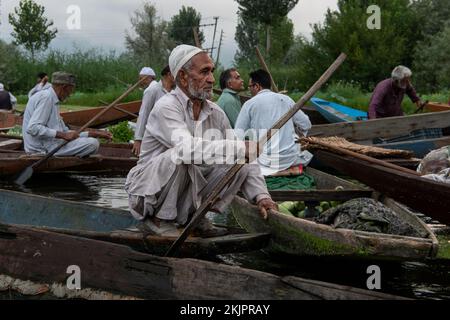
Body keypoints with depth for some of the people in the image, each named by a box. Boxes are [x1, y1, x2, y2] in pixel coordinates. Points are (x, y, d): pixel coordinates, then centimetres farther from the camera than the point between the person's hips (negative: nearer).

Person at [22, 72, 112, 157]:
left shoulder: (53, 101, 21)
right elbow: (32, 128, -24)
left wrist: (94, 133, 13)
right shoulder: (46, 97, -11)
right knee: (93, 143, -17)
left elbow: (65, 132, 19)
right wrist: (63, 135, -22)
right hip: (43, 149, -10)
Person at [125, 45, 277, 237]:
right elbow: (188, 148, -37)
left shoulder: (215, 113, 2)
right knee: (178, 156, -34)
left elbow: (244, 157, 1)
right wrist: (243, 148, -37)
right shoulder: (166, 107, -19)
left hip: (187, 196, 6)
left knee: (240, 164, -10)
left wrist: (261, 196, -13)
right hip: (148, 196, -6)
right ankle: (159, 218, -13)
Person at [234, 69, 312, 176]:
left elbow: (238, 136, -6)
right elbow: (306, 125, 9)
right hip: (291, 158, 3)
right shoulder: (286, 99, 5)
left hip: (266, 162, -3)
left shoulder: (249, 104, -3)